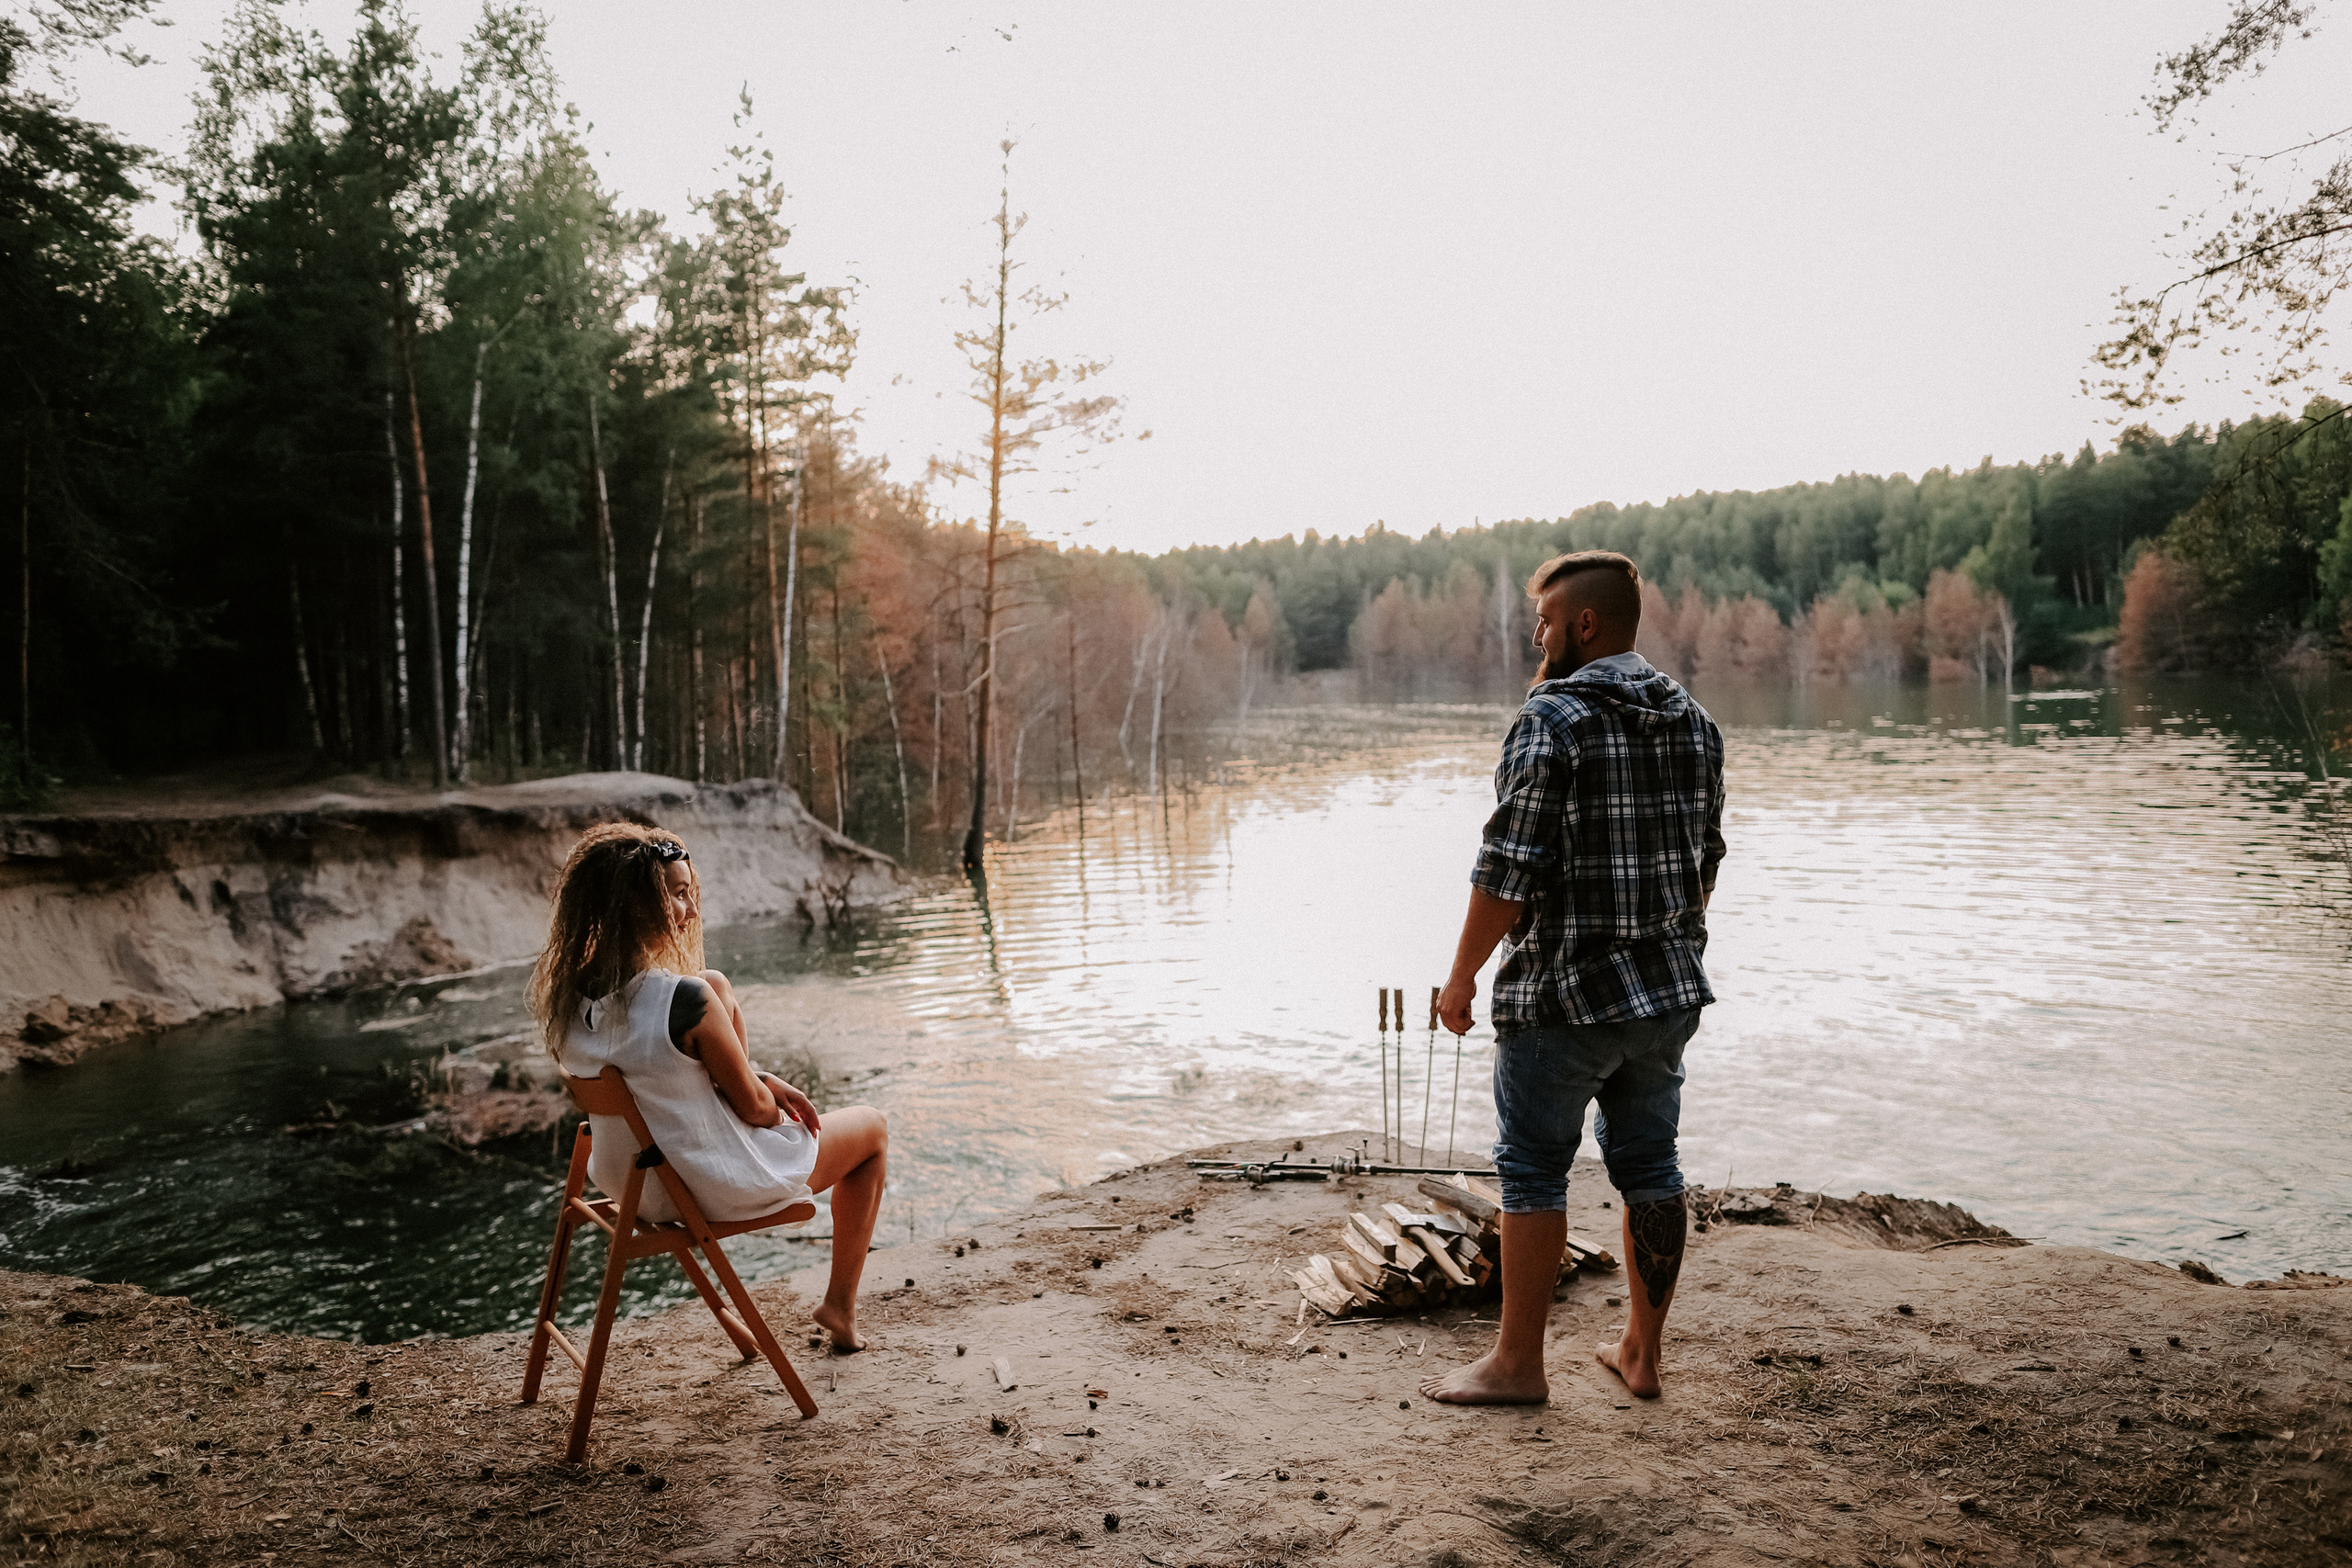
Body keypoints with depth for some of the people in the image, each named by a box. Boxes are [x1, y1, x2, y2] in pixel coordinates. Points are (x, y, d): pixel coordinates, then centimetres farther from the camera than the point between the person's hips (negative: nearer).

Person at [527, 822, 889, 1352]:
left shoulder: (567, 994, -11)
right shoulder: (686, 1000, -33)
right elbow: (753, 1107, -20)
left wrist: (759, 1081, 5)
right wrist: (778, 1107, 4)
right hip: (720, 1188, -7)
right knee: (872, 1127, 20)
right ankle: (840, 1308, 30)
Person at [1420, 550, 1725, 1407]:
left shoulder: (1551, 720, -15)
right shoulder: (1693, 720, 8)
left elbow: (1509, 868, -18)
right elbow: (1705, 858, 14)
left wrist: (1461, 977, -8)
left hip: (1562, 993, -7)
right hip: (1669, 992, 7)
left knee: (1533, 1172, 5)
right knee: (1649, 1165, 15)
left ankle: (1518, 1362, 14)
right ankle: (1641, 1352, 26)